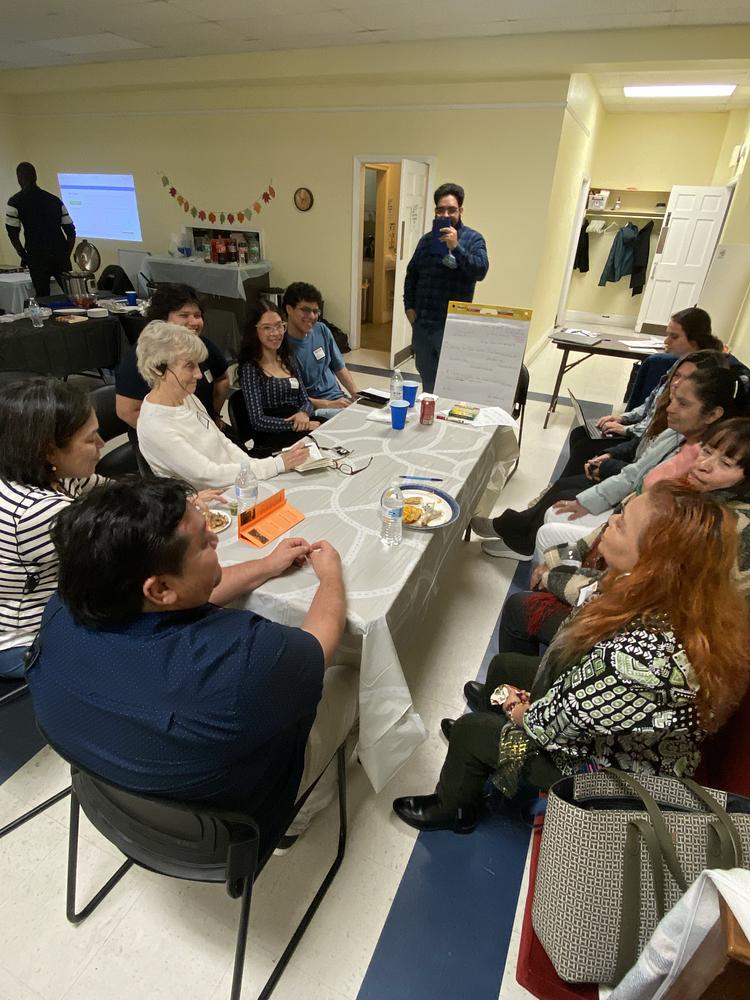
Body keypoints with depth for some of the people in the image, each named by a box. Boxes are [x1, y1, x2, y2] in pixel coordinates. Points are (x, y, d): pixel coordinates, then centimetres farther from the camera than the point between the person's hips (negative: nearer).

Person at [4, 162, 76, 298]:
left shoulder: (15, 201, 4)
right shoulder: (55, 200, 13)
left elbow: (13, 233, 3)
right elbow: (71, 231, 11)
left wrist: (23, 255, 16)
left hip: (37, 256, -3)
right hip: (61, 254, 3)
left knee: (43, 297, 2)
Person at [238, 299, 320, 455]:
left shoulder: (289, 360, 17)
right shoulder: (250, 368, -3)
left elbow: (305, 400, 16)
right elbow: (258, 421, -9)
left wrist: (304, 414, -7)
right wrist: (295, 424, -16)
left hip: (298, 430, 7)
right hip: (271, 439, -7)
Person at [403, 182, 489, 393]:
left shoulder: (473, 238, -1)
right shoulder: (427, 239, 12)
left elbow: (480, 271, -17)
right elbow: (411, 274, 17)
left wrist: (455, 247, -25)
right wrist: (409, 306, 7)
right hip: (422, 323, 5)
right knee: (427, 380, 15)